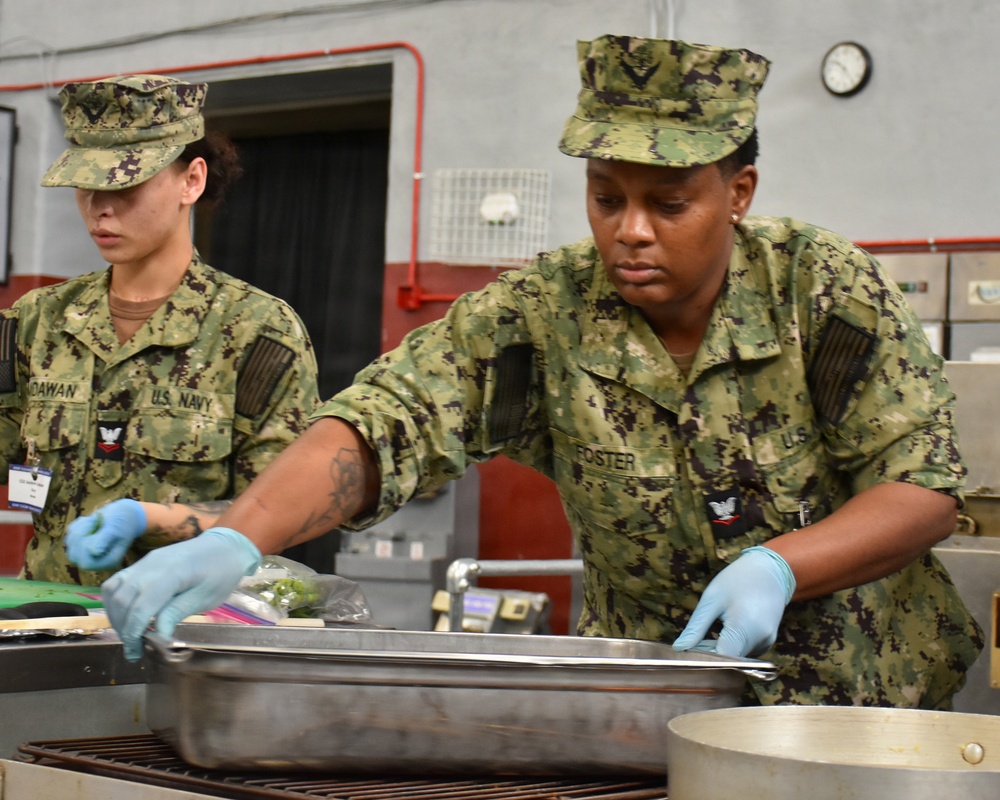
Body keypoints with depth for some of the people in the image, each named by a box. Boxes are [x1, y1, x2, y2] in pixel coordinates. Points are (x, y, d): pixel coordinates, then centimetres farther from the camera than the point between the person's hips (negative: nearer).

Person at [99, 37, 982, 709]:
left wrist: (777, 565, -26)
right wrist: (235, 541, -36)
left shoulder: (825, 287, -10)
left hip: (865, 704, -1)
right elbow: (385, 423, -19)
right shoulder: (542, 316, -10)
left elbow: (926, 486, -8)